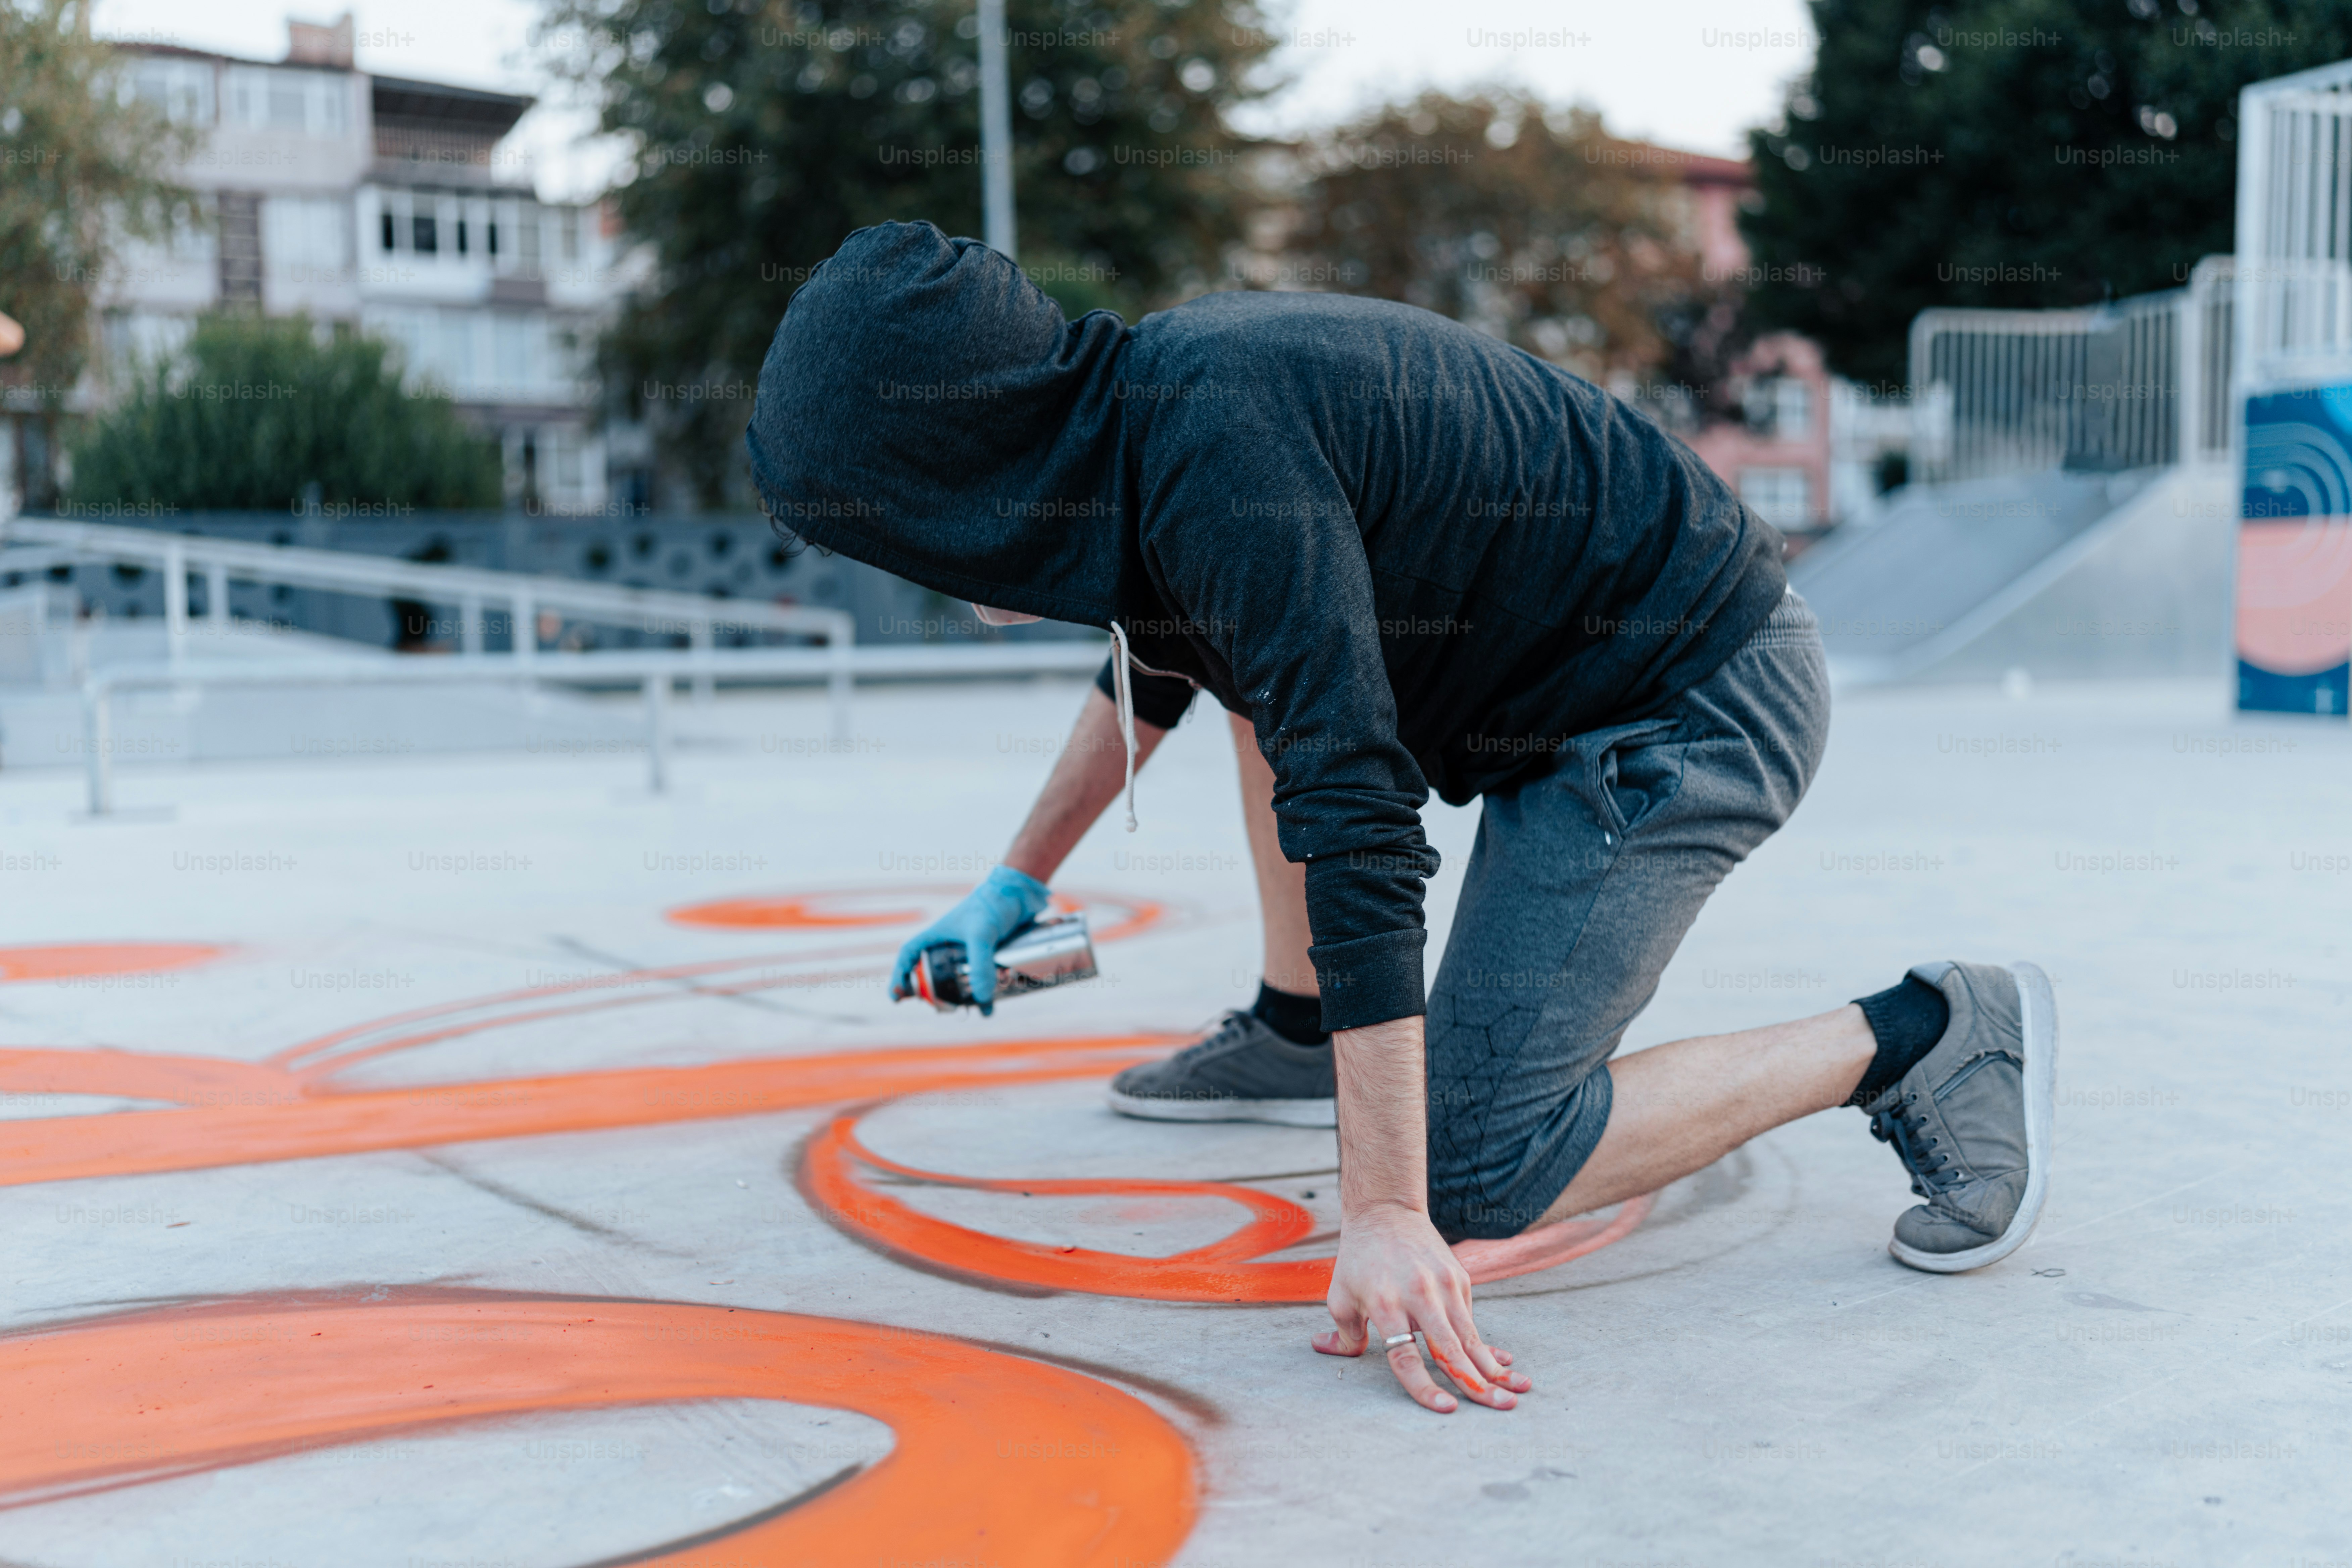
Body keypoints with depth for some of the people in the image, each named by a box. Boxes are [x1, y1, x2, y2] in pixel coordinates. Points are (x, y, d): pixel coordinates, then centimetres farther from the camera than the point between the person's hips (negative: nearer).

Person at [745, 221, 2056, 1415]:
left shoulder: (1224, 456, -27)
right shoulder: (1150, 383, 4)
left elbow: (1361, 836, -31)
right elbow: (1155, 667, 25)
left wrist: (1387, 1216, -30)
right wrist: (1020, 880, 30)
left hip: (1697, 707, -10)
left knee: (1471, 1180, -13)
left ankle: (1929, 1041, -5)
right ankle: (1297, 1036, 28)